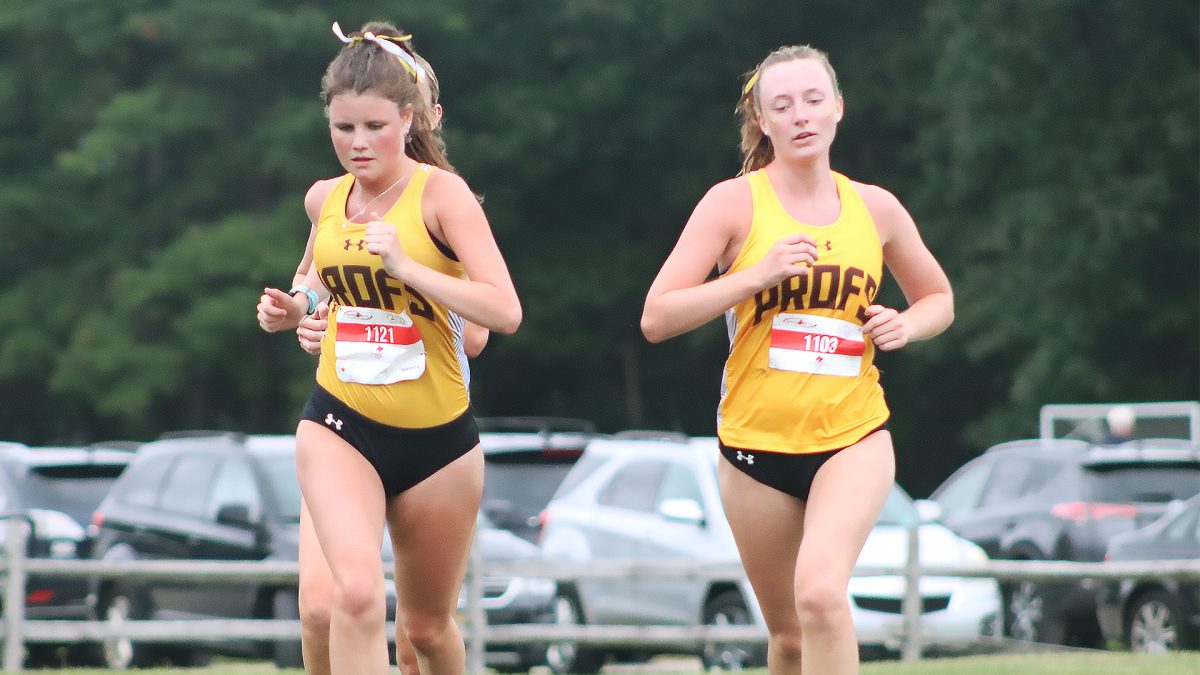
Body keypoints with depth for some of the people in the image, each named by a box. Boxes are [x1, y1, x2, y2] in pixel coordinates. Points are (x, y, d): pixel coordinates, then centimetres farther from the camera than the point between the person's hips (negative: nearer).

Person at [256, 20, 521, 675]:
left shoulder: (440, 192, -10)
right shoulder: (324, 199, 4)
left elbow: (505, 311, -20)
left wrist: (405, 266, -27)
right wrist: (296, 305, 7)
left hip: (436, 440, -2)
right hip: (340, 426, 2)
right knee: (354, 594, -25)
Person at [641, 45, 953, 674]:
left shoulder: (874, 207, 4)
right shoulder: (734, 203, -4)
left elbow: (938, 299, 20)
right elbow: (656, 318, -11)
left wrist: (906, 325, -3)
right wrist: (758, 275, -21)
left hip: (853, 438, 0)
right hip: (756, 443, 0)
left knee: (820, 592, -26)